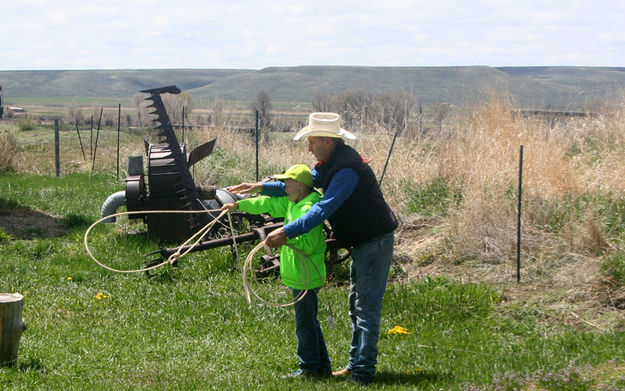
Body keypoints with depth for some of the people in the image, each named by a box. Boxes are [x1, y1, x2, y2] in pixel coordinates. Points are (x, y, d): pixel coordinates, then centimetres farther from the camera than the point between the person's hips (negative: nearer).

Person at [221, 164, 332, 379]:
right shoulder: (292, 204, 12)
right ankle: (322, 366, 22)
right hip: (301, 275, 10)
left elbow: (307, 244, -24)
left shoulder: (309, 208, -19)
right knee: (310, 322, 16)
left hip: (305, 278, -10)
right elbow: (268, 203, 21)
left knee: (305, 324, -3)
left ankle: (310, 367, 5)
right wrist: (238, 205, 24)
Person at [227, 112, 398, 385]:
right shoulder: (331, 164, 8)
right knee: (356, 306, 16)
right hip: (362, 242, 11)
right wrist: (262, 187, 11)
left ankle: (362, 373, -7)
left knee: (366, 308, -9)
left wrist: (287, 232, -33)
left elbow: (324, 209, -31)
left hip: (375, 242, -11)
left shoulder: (347, 170, -25)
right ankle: (355, 364, 25)